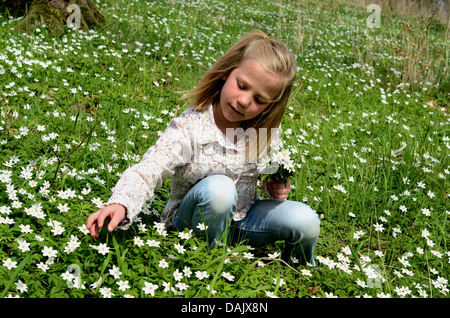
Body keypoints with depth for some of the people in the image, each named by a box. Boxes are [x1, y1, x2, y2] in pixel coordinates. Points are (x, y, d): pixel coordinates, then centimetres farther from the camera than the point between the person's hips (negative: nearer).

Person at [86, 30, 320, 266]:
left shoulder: (267, 131, -8)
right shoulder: (189, 127, -24)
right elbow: (146, 173, -32)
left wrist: (276, 188, -14)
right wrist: (120, 204, -51)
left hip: (241, 218, 4)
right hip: (194, 222, -4)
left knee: (306, 221, -18)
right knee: (218, 187, -37)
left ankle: (297, 266, 16)